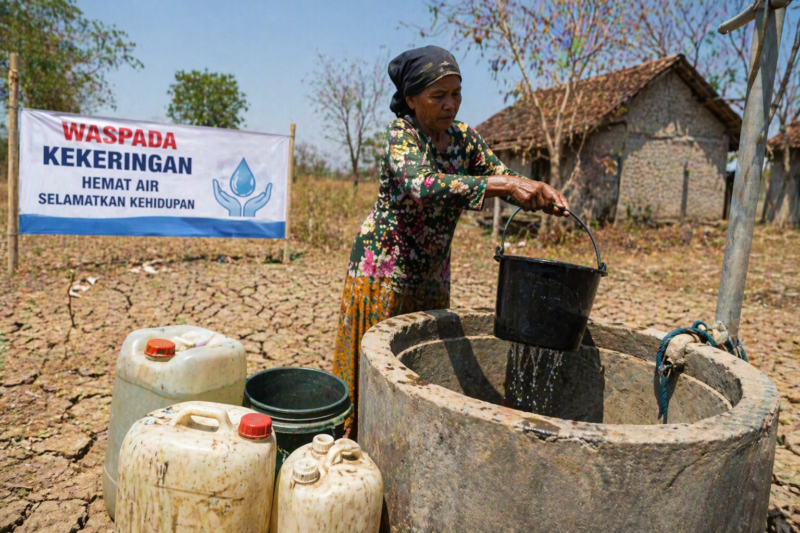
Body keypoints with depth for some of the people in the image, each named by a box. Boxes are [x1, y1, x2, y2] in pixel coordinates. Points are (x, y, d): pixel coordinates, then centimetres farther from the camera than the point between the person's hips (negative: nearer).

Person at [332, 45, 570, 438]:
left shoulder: (464, 138, 4)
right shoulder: (400, 133, -14)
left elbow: (509, 183, 3)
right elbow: (421, 185, -34)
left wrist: (540, 195, -20)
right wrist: (504, 184, -39)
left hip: (433, 275, 6)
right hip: (384, 268, -6)